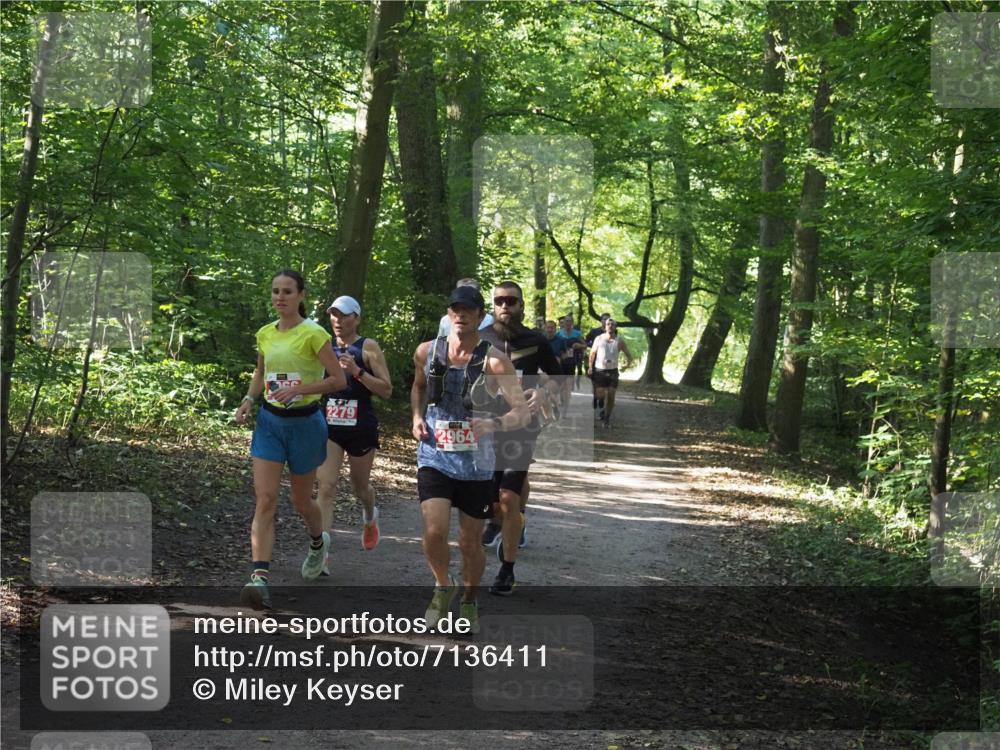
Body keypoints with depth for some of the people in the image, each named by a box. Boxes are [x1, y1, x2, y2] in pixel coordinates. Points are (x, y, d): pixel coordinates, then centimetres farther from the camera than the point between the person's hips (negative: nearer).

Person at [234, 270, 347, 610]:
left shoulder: (313, 334, -11)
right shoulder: (265, 334, 6)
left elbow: (339, 380, -13)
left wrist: (299, 389, -24)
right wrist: (249, 398, 5)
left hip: (304, 422, -4)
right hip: (269, 421, 4)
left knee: (300, 499, 12)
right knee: (265, 499, -10)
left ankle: (318, 543, 46)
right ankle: (260, 577, -18)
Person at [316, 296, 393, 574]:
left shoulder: (368, 348, -4)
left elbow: (386, 390, -9)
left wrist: (357, 372, -20)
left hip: (361, 427, -2)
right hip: (329, 426, 2)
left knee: (359, 486, 17)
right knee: (326, 488, -11)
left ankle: (370, 518, 53)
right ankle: (322, 554, -16)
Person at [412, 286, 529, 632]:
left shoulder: (493, 361, -11)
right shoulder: (427, 352, 0)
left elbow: (522, 412, -14)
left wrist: (497, 424, -34)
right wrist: (417, 417, 5)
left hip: (476, 463, -1)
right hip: (434, 457, 1)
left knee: (470, 541, 7)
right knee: (434, 531, -15)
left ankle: (469, 601, 33)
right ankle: (443, 586, 15)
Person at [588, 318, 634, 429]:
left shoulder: (619, 341, -2)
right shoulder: (599, 339, 0)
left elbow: (628, 354, 8)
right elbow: (592, 353, 10)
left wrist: (628, 364, -5)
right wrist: (590, 367, 5)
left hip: (613, 371, 0)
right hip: (599, 370, 0)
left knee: (611, 395, -5)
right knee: (600, 395, -6)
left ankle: (607, 418, 8)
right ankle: (605, 408, 25)